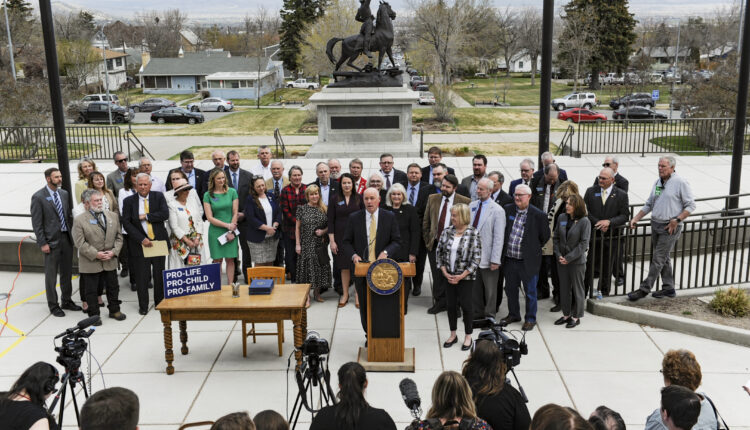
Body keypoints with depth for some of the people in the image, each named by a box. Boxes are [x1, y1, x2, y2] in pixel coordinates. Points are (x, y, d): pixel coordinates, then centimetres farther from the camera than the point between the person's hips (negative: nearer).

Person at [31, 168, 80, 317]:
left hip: (66, 238, 6)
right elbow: (36, 223, -10)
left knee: (67, 272, 14)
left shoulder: (64, 194, 8)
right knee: (51, 275, 5)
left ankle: (67, 301, 28)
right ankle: (53, 306, 16)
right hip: (51, 241, -6)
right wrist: (43, 243, -13)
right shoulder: (38, 197, -9)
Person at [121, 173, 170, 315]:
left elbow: (165, 214, -9)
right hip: (140, 243, -1)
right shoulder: (129, 201, 2)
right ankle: (143, 306, 15)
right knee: (142, 275, 2)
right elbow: (126, 223, -4)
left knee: (159, 274, 8)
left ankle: (160, 303, 23)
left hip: (159, 241, 1)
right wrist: (141, 239, -12)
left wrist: (146, 216, -13)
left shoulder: (159, 197, 4)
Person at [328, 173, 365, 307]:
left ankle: (358, 295, 11)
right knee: (344, 266, 6)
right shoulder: (335, 199, 2)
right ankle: (345, 294, 19)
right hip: (341, 237, 0)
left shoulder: (359, 198, 2)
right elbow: (330, 221, 1)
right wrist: (332, 241, -4)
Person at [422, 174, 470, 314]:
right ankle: (439, 302, 20)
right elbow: (426, 222, 12)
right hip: (434, 244, 3)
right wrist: (427, 240, 8)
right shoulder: (432, 199, 7)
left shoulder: (464, 202, -6)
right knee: (437, 275, 8)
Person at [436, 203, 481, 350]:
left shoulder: (473, 233, -11)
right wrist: (445, 272, -5)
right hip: (449, 276, 4)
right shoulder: (447, 231, 0)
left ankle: (468, 337, 21)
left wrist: (461, 276, -14)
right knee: (450, 305, 12)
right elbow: (439, 252, 5)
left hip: (466, 277, -4)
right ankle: (453, 335, 29)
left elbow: (476, 258, -11)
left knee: (466, 305, 4)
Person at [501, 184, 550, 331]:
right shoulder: (508, 210, 1)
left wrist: (534, 249, 6)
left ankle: (530, 319, 21)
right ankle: (513, 314, 34)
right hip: (509, 259, 4)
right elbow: (502, 230, 14)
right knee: (510, 289, 16)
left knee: (530, 291, 6)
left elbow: (545, 236, 0)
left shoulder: (538, 215, -11)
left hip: (528, 261, -4)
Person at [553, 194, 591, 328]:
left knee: (577, 289, 7)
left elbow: (584, 243, -14)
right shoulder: (561, 218, 2)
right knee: (564, 288, 13)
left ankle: (576, 316, 19)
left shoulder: (584, 221, -12)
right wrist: (558, 255, -4)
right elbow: (556, 237, 8)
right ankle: (566, 314, 26)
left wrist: (569, 258, -15)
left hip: (577, 261, -5)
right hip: (562, 260, 5)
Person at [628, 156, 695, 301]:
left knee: (658, 259, -5)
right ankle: (668, 288, 25)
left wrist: (677, 220, -17)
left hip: (670, 228, -7)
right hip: (655, 225, 7)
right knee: (663, 259, 14)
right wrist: (636, 218, 7)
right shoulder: (658, 182, 11)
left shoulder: (680, 183, -10)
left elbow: (690, 205, -8)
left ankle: (644, 289, -2)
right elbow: (649, 205, 16)